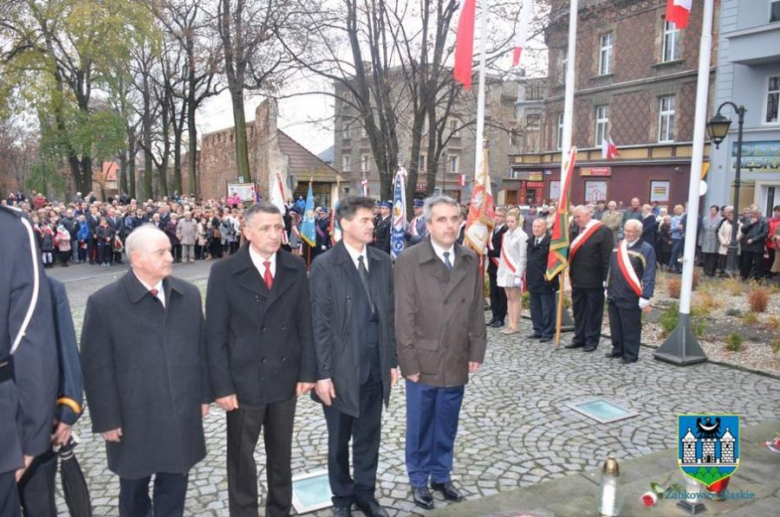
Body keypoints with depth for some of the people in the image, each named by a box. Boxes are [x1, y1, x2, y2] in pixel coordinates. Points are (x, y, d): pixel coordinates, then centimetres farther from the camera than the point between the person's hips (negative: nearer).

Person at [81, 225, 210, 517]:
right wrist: (107, 419, -8)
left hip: (183, 416, 3)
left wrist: (204, 395, 8)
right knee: (134, 489, 20)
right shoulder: (104, 303, -12)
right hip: (134, 419, -3)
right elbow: (96, 368, -10)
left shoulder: (189, 295, 1)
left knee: (174, 487, 17)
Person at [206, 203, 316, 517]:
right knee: (241, 458, 14)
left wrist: (307, 372, -2)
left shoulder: (296, 268, 0)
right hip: (244, 382, -2)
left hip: (285, 379, 3)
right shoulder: (224, 272, -8)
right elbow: (216, 336, -8)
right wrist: (222, 386, -11)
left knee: (281, 455, 18)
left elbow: (305, 325, 2)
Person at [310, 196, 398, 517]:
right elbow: (320, 324, -11)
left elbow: (389, 314, 7)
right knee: (339, 440, 15)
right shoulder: (325, 265, -10)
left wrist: (392, 360, 7)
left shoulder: (382, 261, 4)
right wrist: (322, 373, -12)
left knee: (369, 437, 17)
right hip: (341, 370, -3)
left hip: (375, 368, 4)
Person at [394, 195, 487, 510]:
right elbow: (403, 316, -12)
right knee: (419, 426, 13)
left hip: (457, 361, 4)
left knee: (447, 426, 17)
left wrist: (476, 350, 4)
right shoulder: (409, 260, -12)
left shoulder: (470, 260, 3)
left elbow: (477, 310, 6)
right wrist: (410, 361, -12)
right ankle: (419, 480, 31)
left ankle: (441, 475, 36)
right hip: (424, 361, -3)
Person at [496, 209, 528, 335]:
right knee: (509, 297, 9)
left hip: (515, 271, -7)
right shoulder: (506, 235, 11)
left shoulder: (522, 236, -9)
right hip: (505, 270, 7)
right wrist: (500, 271, 10)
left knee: (515, 298, -2)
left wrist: (519, 273, -16)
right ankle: (510, 324, 13)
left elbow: (522, 257, -11)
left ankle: (515, 325, 2)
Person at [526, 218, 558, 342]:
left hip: (545, 281, -8)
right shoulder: (530, 241, 12)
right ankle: (538, 330, 24)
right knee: (535, 307, 14)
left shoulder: (550, 241, -13)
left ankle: (548, 332, 10)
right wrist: (527, 275, 16)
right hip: (533, 280, 8)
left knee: (547, 308, 1)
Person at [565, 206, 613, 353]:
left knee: (593, 311, 5)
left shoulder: (602, 231, -11)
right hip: (577, 279, 7)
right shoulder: (576, 230, 10)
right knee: (578, 310, 14)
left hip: (593, 281, -7)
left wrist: (606, 279, -15)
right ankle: (579, 338, 26)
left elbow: (607, 257, -13)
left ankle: (592, 340, 14)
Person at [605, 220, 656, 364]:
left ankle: (630, 355, 15)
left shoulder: (646, 249, -10)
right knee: (615, 325, 16)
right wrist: (607, 288, 16)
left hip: (631, 297, -6)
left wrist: (645, 298, -17)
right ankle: (618, 350, 31)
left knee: (630, 328, 3)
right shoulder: (618, 246, 10)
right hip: (614, 294, 6)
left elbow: (649, 276, -13)